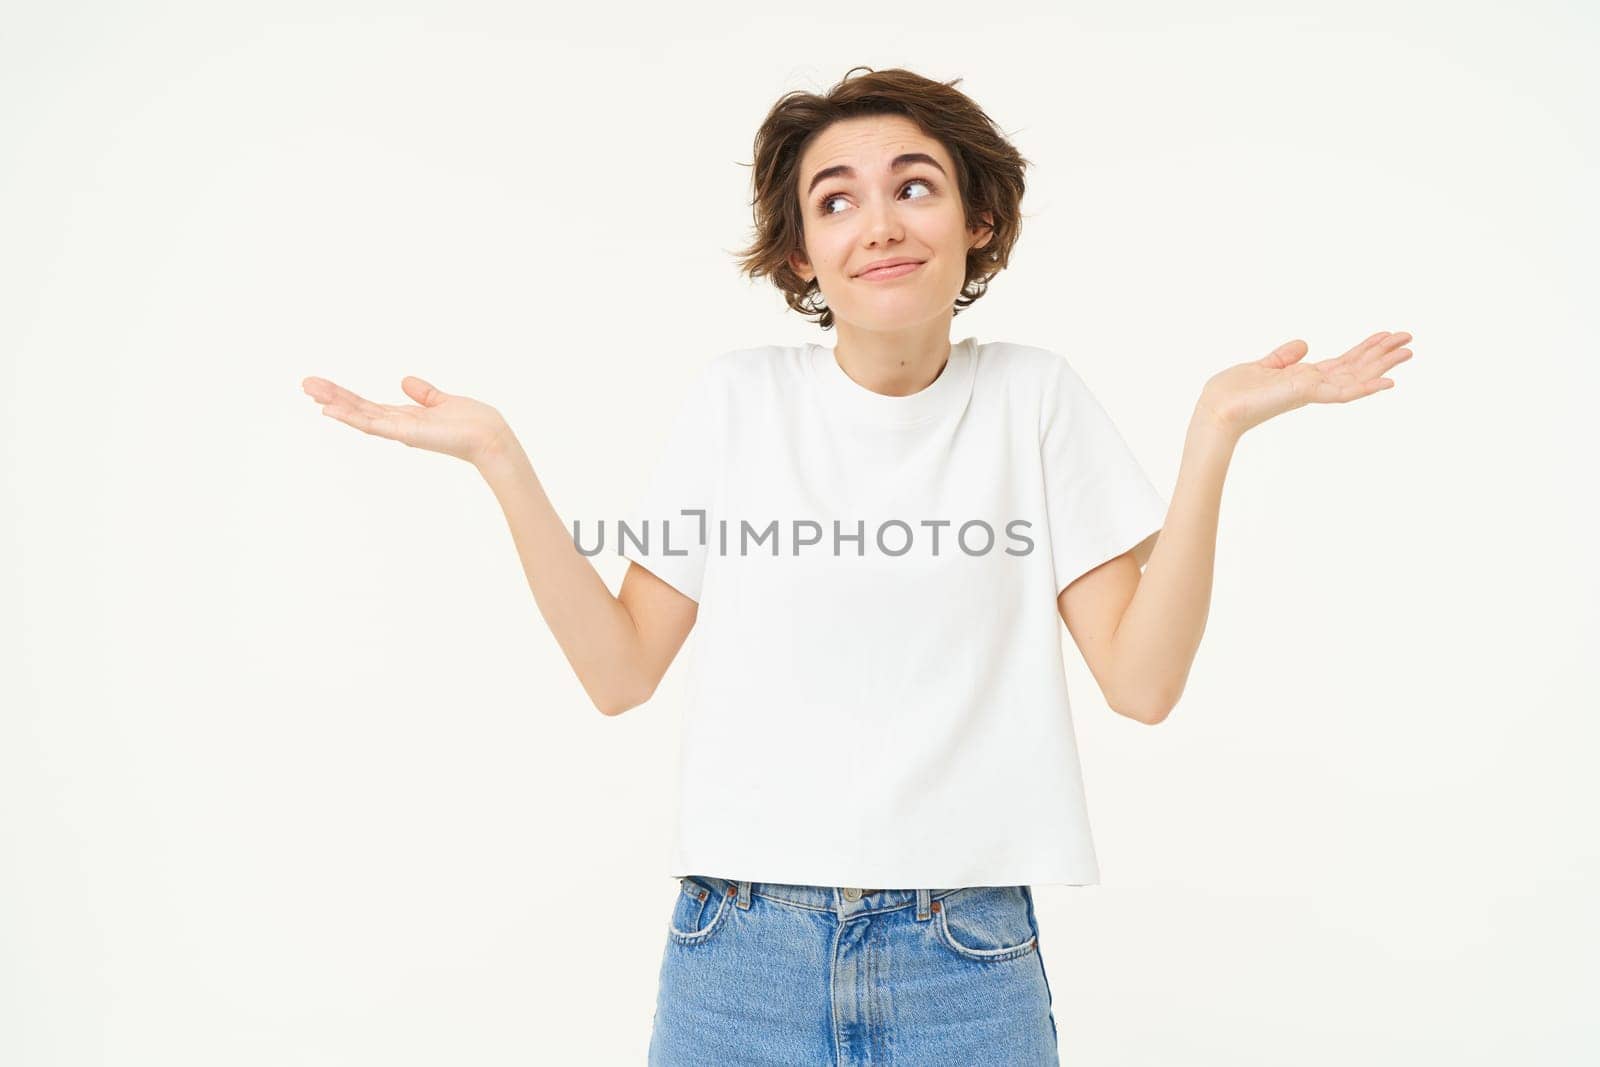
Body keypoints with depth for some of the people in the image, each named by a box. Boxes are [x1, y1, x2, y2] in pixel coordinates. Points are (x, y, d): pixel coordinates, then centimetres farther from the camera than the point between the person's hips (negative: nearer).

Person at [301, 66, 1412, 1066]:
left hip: (969, 965, 0)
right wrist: (501, 458, -7)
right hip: (741, 958, 1)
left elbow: (1142, 679, -5)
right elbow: (620, 672, 0)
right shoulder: (739, 396, 1)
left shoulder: (1031, 394, 0)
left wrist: (1215, 434, -11)